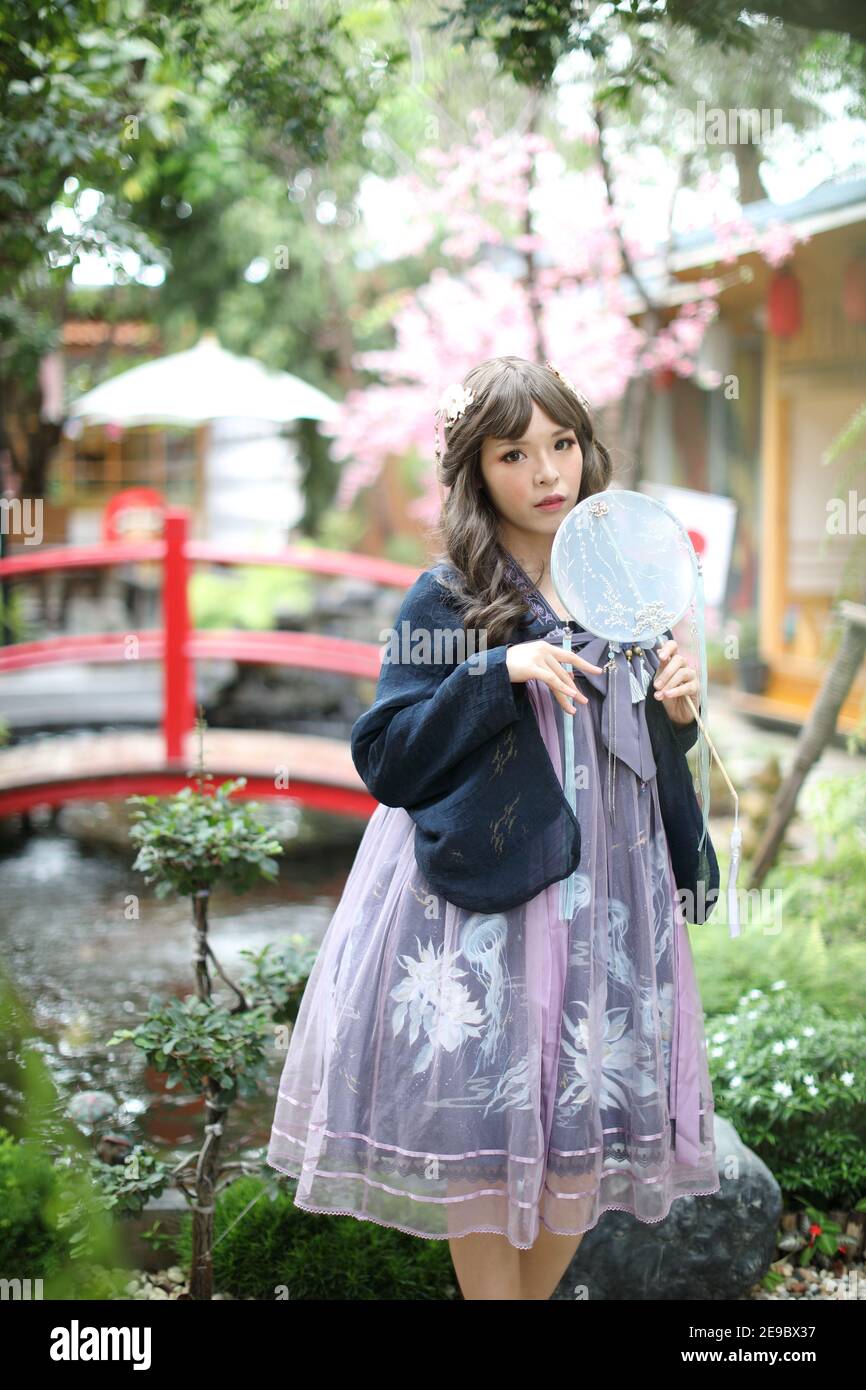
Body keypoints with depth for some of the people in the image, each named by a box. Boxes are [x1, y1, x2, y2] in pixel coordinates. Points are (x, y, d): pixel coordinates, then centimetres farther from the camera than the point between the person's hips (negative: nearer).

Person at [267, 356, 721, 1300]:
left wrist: (676, 714, -5)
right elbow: (383, 761, -11)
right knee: (488, 1137, 1)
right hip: (481, 904, -5)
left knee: (586, 1140, 10)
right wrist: (497, 673, -20)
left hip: (602, 894, 5)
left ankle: (536, 1292, 30)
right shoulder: (445, 602, -6)